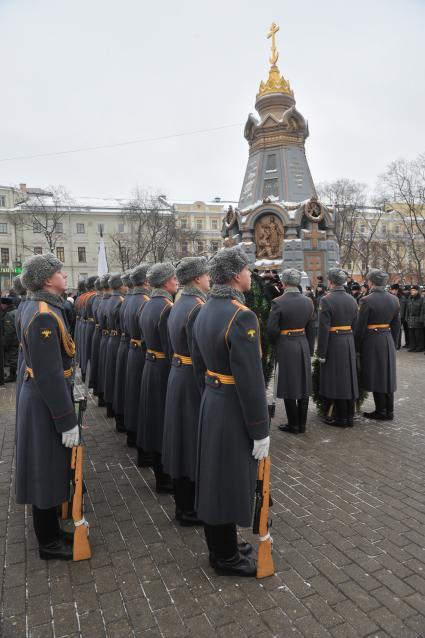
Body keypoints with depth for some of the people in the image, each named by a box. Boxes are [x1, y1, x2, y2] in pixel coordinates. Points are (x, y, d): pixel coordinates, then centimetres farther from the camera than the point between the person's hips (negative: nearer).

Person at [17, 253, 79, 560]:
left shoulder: (38, 307, 6)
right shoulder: (44, 316, -25)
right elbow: (50, 376, -27)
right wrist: (68, 422, -22)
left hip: (38, 396, 10)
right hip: (47, 405, -10)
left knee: (50, 470, 21)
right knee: (48, 473, 7)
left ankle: (50, 530, 39)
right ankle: (49, 543, 26)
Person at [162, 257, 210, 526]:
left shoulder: (179, 304, 9)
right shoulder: (198, 308, -21)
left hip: (178, 375, 9)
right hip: (194, 381, -9)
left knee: (182, 438, 18)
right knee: (194, 442, 4)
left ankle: (182, 501, 34)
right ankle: (190, 509, 20)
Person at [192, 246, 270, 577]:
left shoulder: (205, 311, 5)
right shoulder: (242, 316, -23)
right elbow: (250, 380, -24)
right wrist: (260, 430, -16)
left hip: (211, 404, 9)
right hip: (234, 413, -9)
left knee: (213, 477, 19)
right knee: (231, 482, 7)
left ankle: (219, 544, 38)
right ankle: (226, 556, 27)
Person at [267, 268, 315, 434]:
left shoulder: (278, 302, -14)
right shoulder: (308, 301, 2)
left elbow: (271, 328, -13)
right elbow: (311, 329, 6)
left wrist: (275, 343, 7)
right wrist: (310, 349, 14)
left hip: (286, 346, -5)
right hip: (303, 345, 5)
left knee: (289, 385, 5)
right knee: (303, 385, 12)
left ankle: (293, 425, 13)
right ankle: (302, 424, 22)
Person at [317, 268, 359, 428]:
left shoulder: (326, 300, -13)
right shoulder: (352, 300, 7)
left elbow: (323, 329, -16)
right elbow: (355, 326, 10)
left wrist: (321, 353, -12)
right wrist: (352, 344, 17)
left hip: (334, 344, -6)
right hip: (349, 343, 6)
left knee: (335, 380, 3)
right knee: (348, 379, 13)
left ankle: (340, 417, 11)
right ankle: (349, 416, 23)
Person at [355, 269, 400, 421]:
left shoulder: (367, 300, -15)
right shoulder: (394, 299, 4)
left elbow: (360, 327, -13)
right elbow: (396, 325, 9)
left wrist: (356, 347, -3)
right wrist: (393, 343, 18)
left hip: (372, 340, -6)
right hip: (388, 340, 6)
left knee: (375, 376, 3)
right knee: (387, 375, 13)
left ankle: (381, 411, 11)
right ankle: (389, 411, 22)